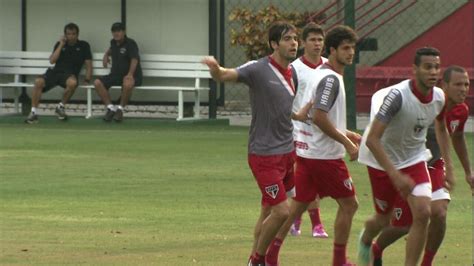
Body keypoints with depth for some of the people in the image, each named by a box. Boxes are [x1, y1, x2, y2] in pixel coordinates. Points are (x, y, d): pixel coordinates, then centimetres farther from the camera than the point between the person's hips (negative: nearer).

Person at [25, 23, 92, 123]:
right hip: (55, 71, 2)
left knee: (72, 82, -40)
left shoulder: (83, 46, 10)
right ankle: (34, 113, -22)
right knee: (38, 81, -29)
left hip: (69, 74, -2)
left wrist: (87, 79, -6)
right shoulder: (60, 44, 15)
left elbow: (88, 64, 7)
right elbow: (52, 60, 3)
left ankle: (61, 107, -14)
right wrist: (61, 45, 0)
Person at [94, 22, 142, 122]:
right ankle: (111, 108, -13)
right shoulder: (113, 42, 12)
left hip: (130, 75, -7)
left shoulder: (130, 43, -12)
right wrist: (106, 55, 19)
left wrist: (130, 74, -42)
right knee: (97, 83, -19)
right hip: (115, 75, 7)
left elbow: (134, 60, -27)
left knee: (127, 83, -43)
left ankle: (120, 109, -20)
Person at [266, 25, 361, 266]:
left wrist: (347, 134, 21)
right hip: (324, 155, -9)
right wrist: (347, 143, -18)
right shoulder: (331, 79, -16)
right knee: (348, 204, 3)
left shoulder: (321, 74, 15)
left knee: (298, 205, 10)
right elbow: (319, 117, -24)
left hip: (305, 151, 9)